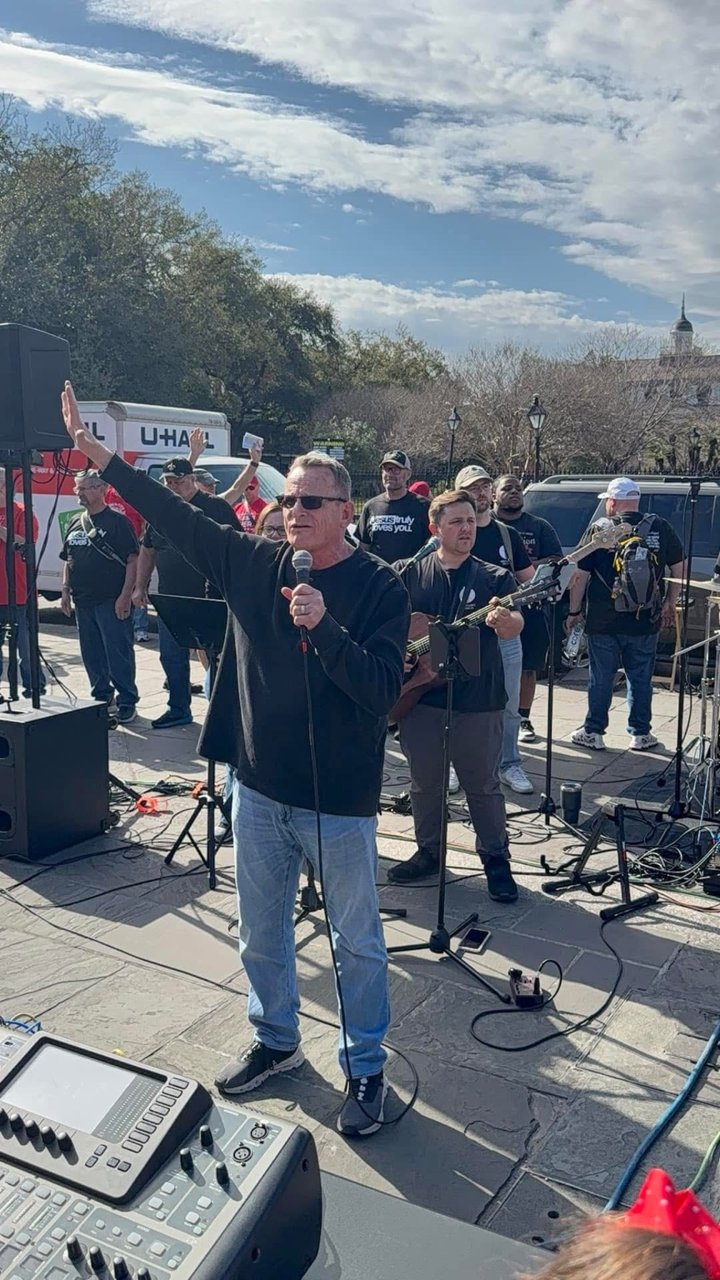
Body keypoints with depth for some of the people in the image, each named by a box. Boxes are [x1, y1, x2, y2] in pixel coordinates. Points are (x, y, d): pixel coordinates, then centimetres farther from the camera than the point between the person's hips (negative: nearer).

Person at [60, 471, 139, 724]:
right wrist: (65, 591, 11)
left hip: (111, 601, -7)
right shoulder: (75, 524, 15)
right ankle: (101, 698, 25)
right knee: (91, 654, 13)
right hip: (82, 601, 7)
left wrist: (125, 595, -16)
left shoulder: (117, 522, -5)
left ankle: (127, 702, 3)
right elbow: (68, 561, 21)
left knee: (118, 653, -5)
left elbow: (133, 560, -10)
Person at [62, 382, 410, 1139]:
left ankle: (365, 1069, 32)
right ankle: (275, 1042, 44)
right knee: (260, 935, 20)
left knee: (357, 943, 12)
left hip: (339, 803, -4)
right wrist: (96, 452, 2)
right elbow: (176, 518, 4)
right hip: (259, 791, 4)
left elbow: (381, 691, -20)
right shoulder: (253, 563, 0)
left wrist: (322, 627, -31)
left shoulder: (378, 588, -12)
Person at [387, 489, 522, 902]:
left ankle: (496, 860, 23)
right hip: (420, 695, 2)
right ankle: (429, 852, 31)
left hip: (478, 701, -2)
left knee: (484, 785, 8)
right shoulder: (411, 575, 5)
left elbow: (515, 624, -15)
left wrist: (504, 620, -38)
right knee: (425, 782, 14)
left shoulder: (494, 578, 1)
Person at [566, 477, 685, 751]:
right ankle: (640, 735, 19)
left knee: (600, 679, 10)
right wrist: (670, 603, 16)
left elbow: (580, 576, -6)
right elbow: (679, 568, 5)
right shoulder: (660, 528, 0)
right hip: (646, 622, 2)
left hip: (603, 622, -1)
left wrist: (574, 612, 4)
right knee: (640, 679, 13)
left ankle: (593, 733, 18)